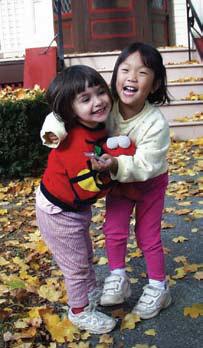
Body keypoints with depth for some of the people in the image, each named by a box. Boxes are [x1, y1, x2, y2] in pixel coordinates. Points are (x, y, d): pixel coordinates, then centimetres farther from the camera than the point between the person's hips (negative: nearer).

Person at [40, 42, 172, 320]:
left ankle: (158, 287, 27)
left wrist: (116, 165, -53)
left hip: (150, 182, -3)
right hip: (119, 179, 3)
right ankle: (118, 279, 26)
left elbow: (146, 165, -37)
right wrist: (54, 130, -38)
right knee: (114, 230, 3)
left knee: (148, 235, 6)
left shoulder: (156, 123, -35)